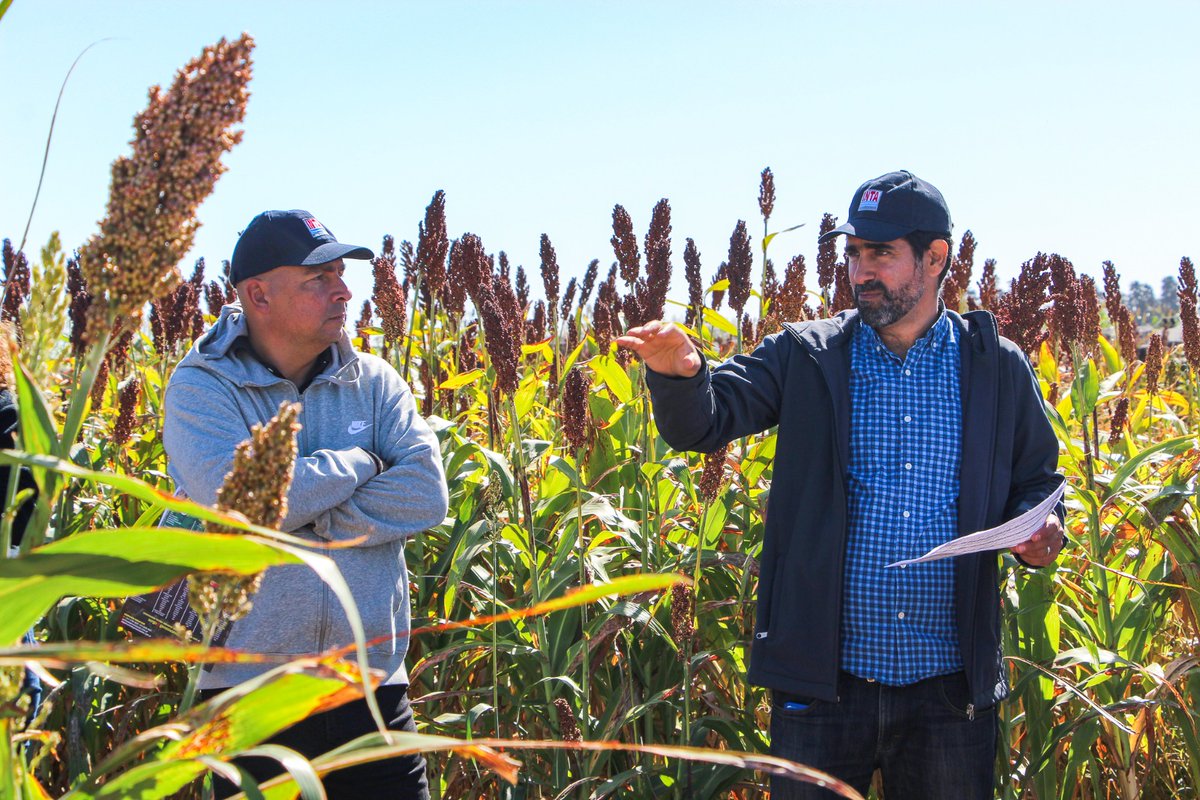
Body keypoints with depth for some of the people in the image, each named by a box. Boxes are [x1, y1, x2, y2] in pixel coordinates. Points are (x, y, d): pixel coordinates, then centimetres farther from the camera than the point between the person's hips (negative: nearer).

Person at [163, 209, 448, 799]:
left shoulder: (374, 382, 6)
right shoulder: (201, 389, -4)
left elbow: (425, 495, -8)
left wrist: (294, 520, -14)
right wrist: (360, 462, -9)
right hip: (249, 694, -3)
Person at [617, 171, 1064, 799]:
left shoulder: (998, 369, 5)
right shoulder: (808, 358, 2)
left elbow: (1037, 480, 15)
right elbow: (703, 423, -7)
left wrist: (1041, 530, -7)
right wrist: (680, 373, -28)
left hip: (951, 682, 1)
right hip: (824, 677, -1)